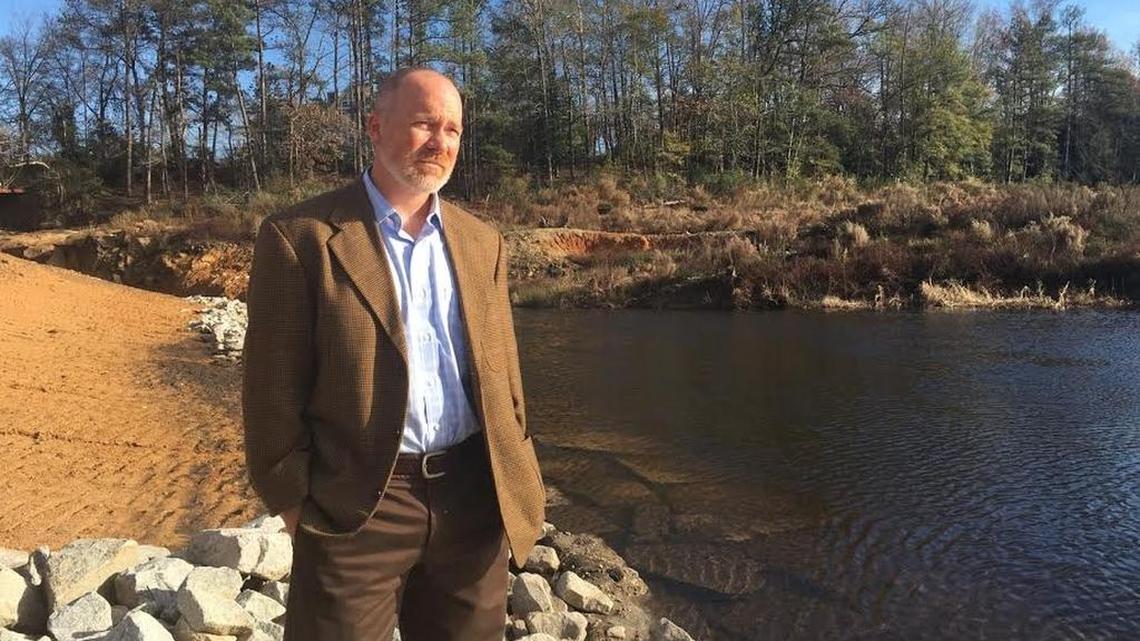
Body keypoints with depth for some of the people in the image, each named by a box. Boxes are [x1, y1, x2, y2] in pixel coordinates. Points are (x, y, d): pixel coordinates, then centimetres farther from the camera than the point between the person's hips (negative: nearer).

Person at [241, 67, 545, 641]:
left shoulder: (481, 242, 7)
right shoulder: (300, 237, -8)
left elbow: (501, 374, 10)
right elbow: (273, 391, -7)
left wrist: (516, 484, 9)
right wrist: (293, 502, -5)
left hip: (473, 496, 5)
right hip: (355, 506, -4)